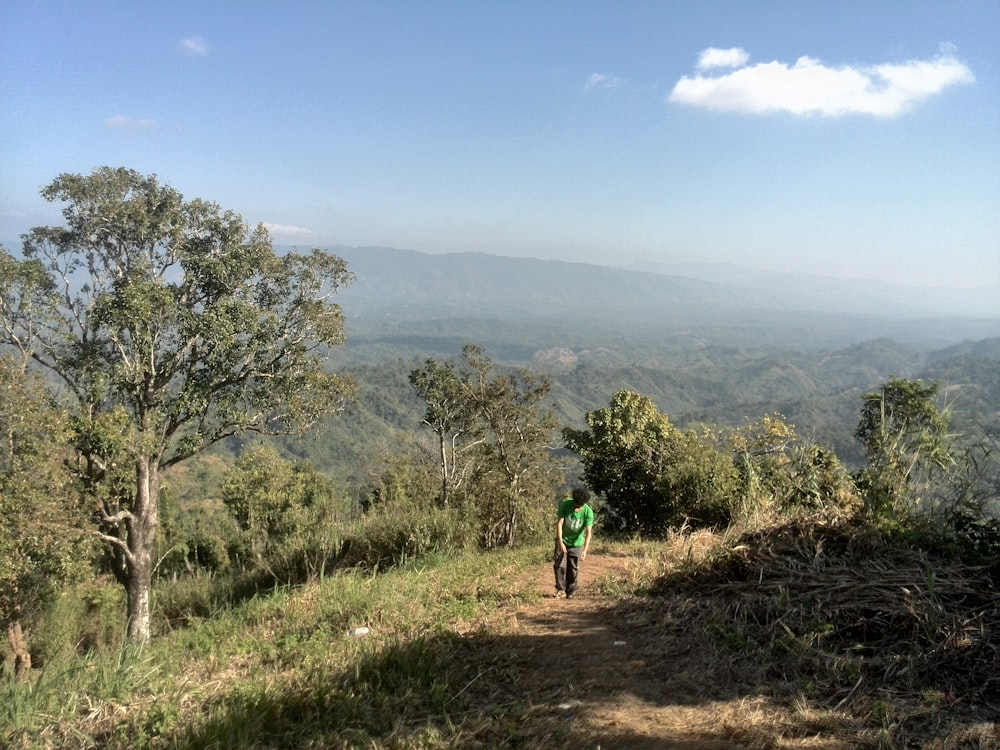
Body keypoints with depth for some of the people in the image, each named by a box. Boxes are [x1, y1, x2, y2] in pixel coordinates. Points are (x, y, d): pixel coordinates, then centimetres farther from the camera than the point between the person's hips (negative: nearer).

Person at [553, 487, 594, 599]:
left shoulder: (588, 512, -23)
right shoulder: (565, 504, -21)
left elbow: (588, 532, -24)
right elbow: (559, 524, -20)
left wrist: (585, 550, -34)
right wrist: (560, 542, -27)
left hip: (577, 543, 0)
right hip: (562, 540, 1)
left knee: (573, 569, 3)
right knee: (560, 565, -8)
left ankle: (570, 591, 17)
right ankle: (561, 589, 2)